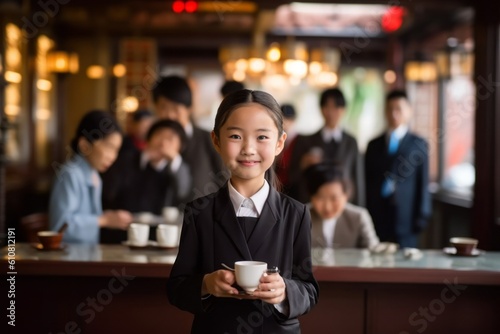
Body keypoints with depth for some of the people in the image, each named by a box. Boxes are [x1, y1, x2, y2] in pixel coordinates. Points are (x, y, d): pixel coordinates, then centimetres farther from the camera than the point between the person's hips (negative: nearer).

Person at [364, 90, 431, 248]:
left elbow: (423, 183, 2)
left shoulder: (419, 144, 5)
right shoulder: (374, 145, 14)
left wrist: (421, 217, -2)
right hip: (376, 219, 2)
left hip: (405, 221, -2)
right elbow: (367, 182, 13)